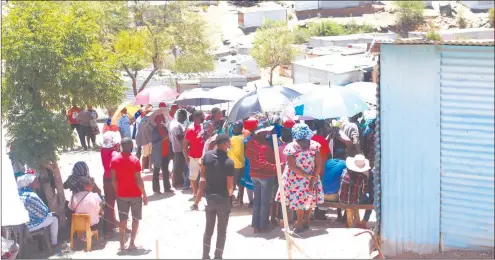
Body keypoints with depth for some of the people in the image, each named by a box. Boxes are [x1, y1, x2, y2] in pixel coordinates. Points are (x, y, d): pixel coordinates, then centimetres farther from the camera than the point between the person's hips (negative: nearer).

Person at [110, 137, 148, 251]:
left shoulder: (114, 159, -5)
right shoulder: (135, 160, -15)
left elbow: (113, 179, -2)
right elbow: (138, 180, -15)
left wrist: (117, 192, 11)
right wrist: (144, 195, -7)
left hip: (121, 194, 3)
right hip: (135, 194, -3)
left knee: (123, 218, 13)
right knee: (136, 218, 11)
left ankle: (122, 244, 11)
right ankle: (132, 243, 7)